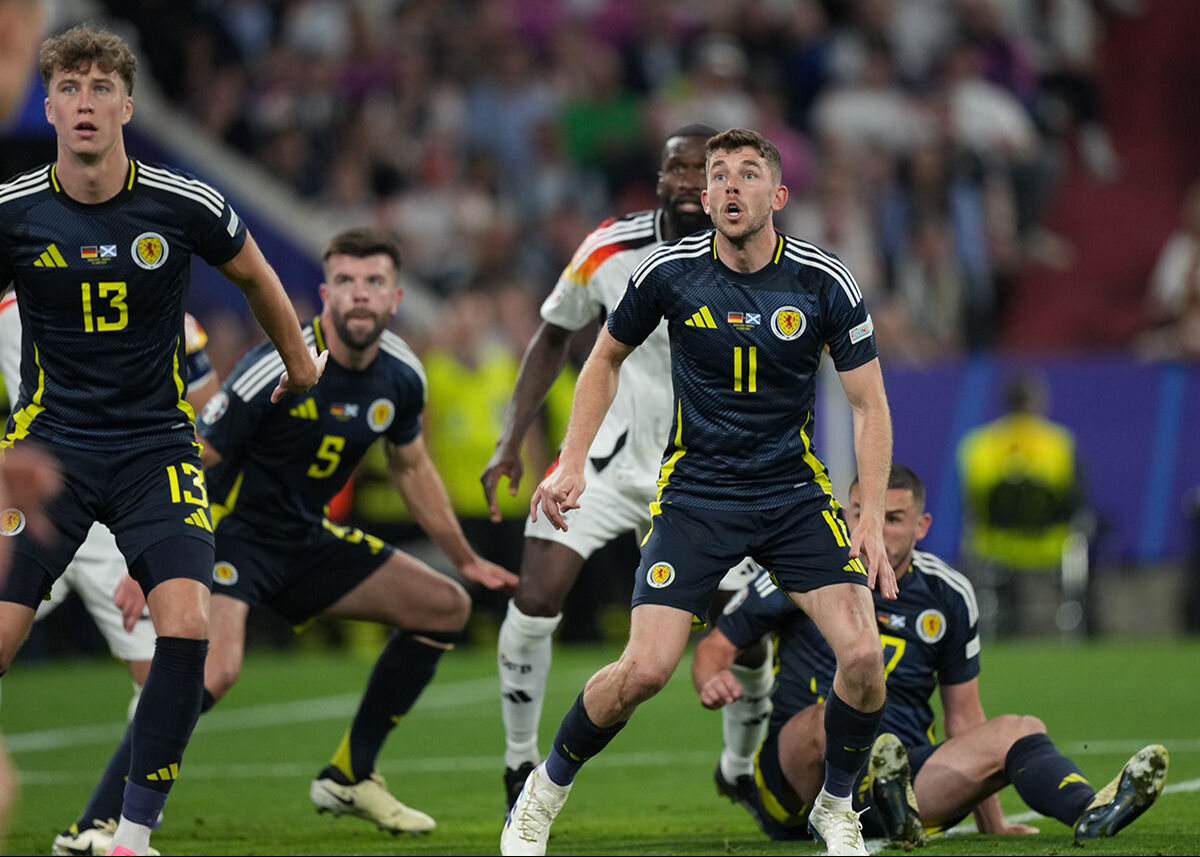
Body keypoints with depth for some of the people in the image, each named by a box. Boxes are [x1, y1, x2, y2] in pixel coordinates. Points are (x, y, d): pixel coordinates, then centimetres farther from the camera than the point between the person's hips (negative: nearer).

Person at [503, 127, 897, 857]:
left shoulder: (825, 283, -9)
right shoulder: (670, 271, -8)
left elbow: (869, 405, -2)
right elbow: (607, 358, 11)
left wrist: (871, 522, -11)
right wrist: (573, 462, 2)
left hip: (795, 492, 1)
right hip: (695, 490, -1)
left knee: (863, 654, -15)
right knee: (645, 669, -15)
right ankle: (545, 792, 10)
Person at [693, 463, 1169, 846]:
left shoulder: (949, 597, 10)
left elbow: (963, 715, 17)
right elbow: (716, 644, 9)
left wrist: (991, 823, 15)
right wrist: (712, 681, -15)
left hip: (905, 771, 2)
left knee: (1018, 730, -21)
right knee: (835, 714, -35)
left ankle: (1091, 812, -50)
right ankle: (888, 803, -63)